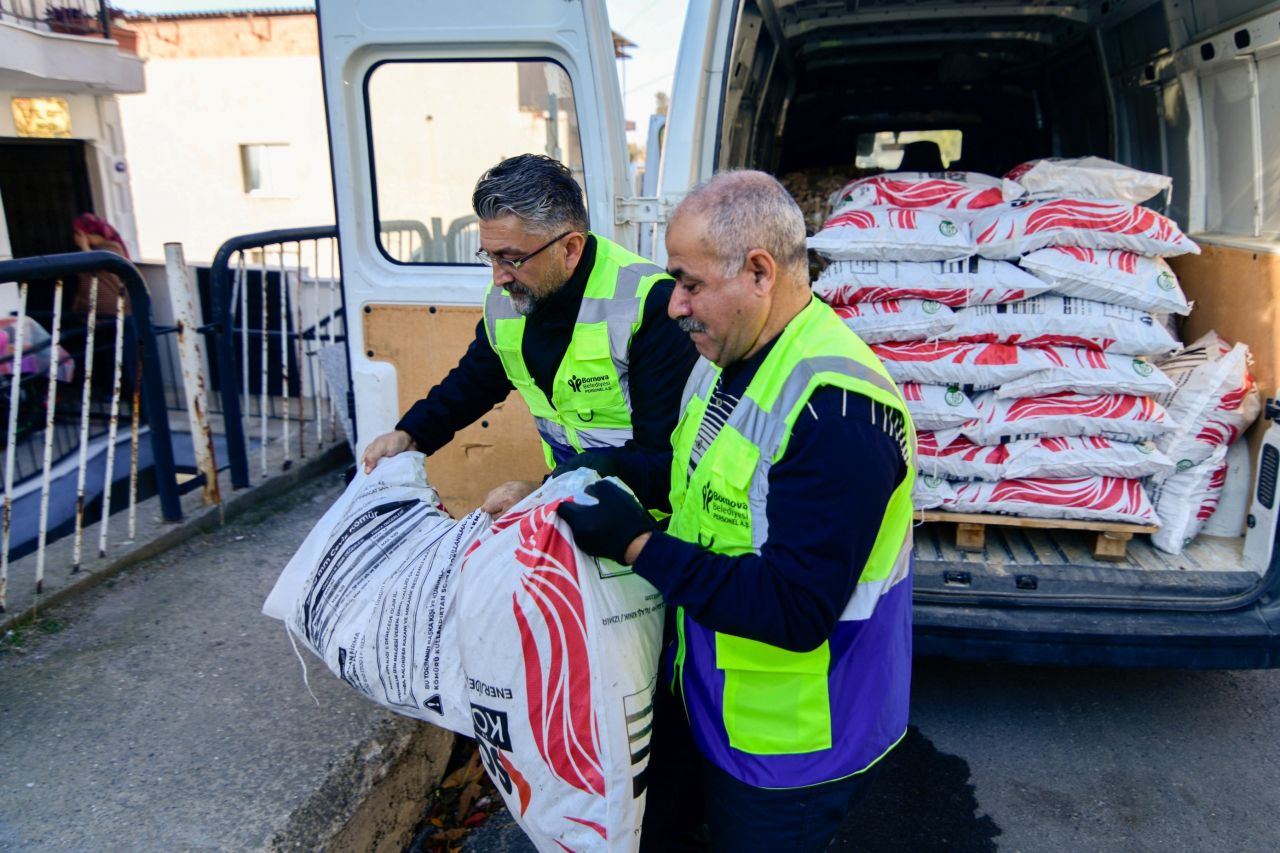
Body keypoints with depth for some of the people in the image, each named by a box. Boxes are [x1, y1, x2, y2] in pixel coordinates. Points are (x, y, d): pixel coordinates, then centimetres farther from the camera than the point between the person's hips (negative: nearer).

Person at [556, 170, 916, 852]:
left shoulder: (836, 411, -31)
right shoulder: (725, 359, 0)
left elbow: (796, 610, -33)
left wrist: (637, 544, -29)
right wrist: (558, 485, 4)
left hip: (785, 745, -8)